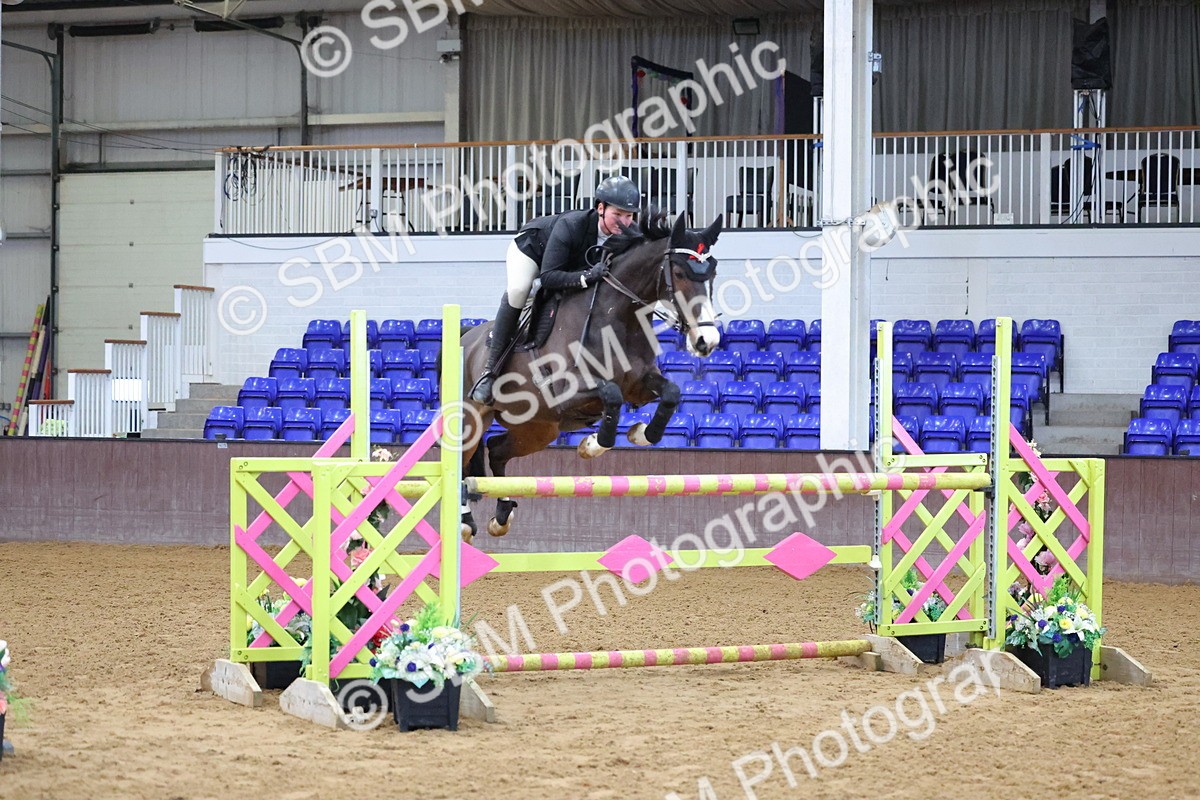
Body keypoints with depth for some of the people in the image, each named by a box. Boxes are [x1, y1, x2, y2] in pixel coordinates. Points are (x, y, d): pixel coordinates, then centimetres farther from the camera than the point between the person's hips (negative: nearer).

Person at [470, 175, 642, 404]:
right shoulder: (570, 226, -44)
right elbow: (548, 277, -48)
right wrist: (586, 277, -61)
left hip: (574, 262, 6)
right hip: (533, 246, -6)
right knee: (517, 291, -31)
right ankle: (490, 370, -26)